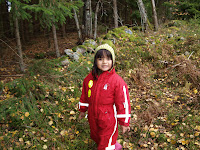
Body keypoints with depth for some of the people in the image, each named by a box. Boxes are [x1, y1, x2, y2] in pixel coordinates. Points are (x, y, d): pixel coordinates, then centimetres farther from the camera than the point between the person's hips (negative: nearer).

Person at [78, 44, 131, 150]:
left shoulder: (117, 81, -19)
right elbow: (85, 95, 11)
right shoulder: (90, 78, -4)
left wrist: (124, 123, -8)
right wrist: (83, 110, 19)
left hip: (108, 120, -6)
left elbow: (123, 103, -14)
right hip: (93, 118, 6)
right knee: (96, 138, 25)